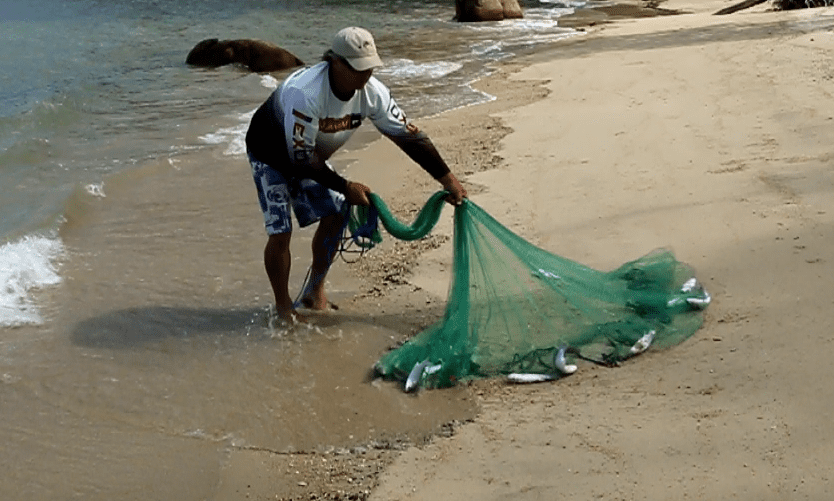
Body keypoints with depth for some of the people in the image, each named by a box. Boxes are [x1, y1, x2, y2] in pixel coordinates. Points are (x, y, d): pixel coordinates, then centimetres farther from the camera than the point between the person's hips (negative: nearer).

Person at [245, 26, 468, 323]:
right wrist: (345, 187, -30)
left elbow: (408, 135, -15)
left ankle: (315, 292, 16)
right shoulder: (305, 93, -41)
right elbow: (301, 158, -36)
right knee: (280, 232, -12)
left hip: (312, 156, 6)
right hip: (271, 155, -6)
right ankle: (283, 307, 8)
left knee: (334, 216, -4)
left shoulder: (372, 92, -22)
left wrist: (448, 179, -16)